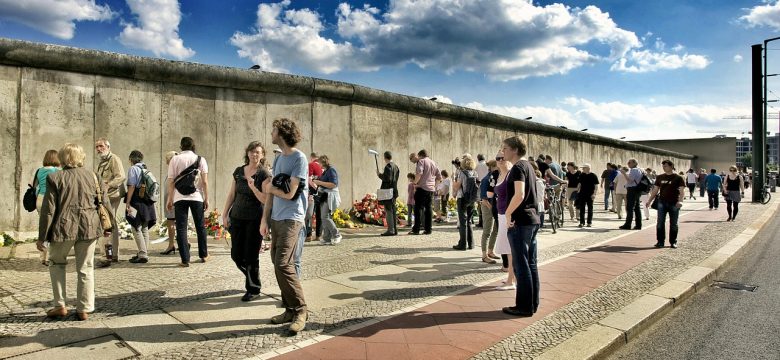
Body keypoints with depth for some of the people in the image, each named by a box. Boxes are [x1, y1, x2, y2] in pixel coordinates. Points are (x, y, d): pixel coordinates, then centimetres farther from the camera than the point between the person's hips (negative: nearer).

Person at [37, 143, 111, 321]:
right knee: (85, 268, 10)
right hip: (89, 227, 2)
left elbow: (48, 209, -4)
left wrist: (42, 236, 2)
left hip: (64, 227, -2)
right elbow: (105, 203, 7)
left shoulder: (55, 178, -4)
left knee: (57, 262, 21)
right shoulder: (93, 176, 4)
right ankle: (84, 309, 13)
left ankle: (60, 306, 19)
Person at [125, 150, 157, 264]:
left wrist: (127, 203, -13)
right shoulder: (146, 169, 13)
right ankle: (143, 253, 22)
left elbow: (131, 186, -15)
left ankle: (143, 255, -6)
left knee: (136, 229, -4)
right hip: (147, 203, 7)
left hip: (137, 202, -7)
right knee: (144, 229, 14)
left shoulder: (133, 169, -7)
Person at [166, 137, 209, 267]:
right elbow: (205, 181, -2)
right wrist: (206, 198, 4)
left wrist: (169, 199, 6)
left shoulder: (175, 159, 2)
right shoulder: (200, 159, 3)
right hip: (197, 197, 1)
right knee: (200, 226, 14)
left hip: (179, 197, -1)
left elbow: (171, 181, -1)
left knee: (181, 228, 4)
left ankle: (185, 260, 2)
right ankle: (203, 255, 23)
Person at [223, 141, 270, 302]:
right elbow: (231, 194, 12)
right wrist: (225, 214, 10)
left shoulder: (264, 174, -7)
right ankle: (252, 277, 34)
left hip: (255, 219, -5)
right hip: (237, 217, 5)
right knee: (236, 255, 8)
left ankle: (253, 289, 18)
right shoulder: (238, 171, 8)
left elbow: (265, 200, -12)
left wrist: (252, 186, -24)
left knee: (251, 256, 1)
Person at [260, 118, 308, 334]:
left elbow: (289, 194, -13)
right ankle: (290, 309, 19)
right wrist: (265, 219, 13)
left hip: (291, 219, -8)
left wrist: (269, 188, 5)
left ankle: (300, 310, -2)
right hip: (276, 219, 8)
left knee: (283, 265, -14)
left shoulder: (299, 158, -10)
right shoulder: (278, 159, 15)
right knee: (278, 264, 9)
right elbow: (271, 192, 17)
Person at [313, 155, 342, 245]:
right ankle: (327, 238, 11)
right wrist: (316, 182, 14)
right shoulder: (325, 171, 19)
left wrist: (320, 182, -16)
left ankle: (336, 235, -3)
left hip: (330, 197, -10)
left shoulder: (331, 170, -9)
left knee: (325, 217, -14)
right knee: (323, 218, 7)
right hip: (324, 197, 10)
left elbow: (333, 184, -20)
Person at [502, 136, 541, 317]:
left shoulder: (518, 167, -13)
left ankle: (524, 307, 5)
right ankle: (533, 303, 21)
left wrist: (508, 213, -15)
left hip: (520, 222, -9)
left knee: (521, 265, -2)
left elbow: (519, 195, -26)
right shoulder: (529, 166, 16)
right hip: (532, 220, 9)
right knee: (531, 263, 13)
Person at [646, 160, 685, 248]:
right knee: (660, 223, 0)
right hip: (662, 202, 3)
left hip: (674, 204, -3)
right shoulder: (660, 177, 9)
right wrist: (649, 201, 8)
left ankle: (673, 242, 15)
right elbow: (655, 190, 14)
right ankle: (660, 241, 6)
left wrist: (680, 201, -25)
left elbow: (682, 191, -9)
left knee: (673, 224, 5)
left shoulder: (678, 178, -2)